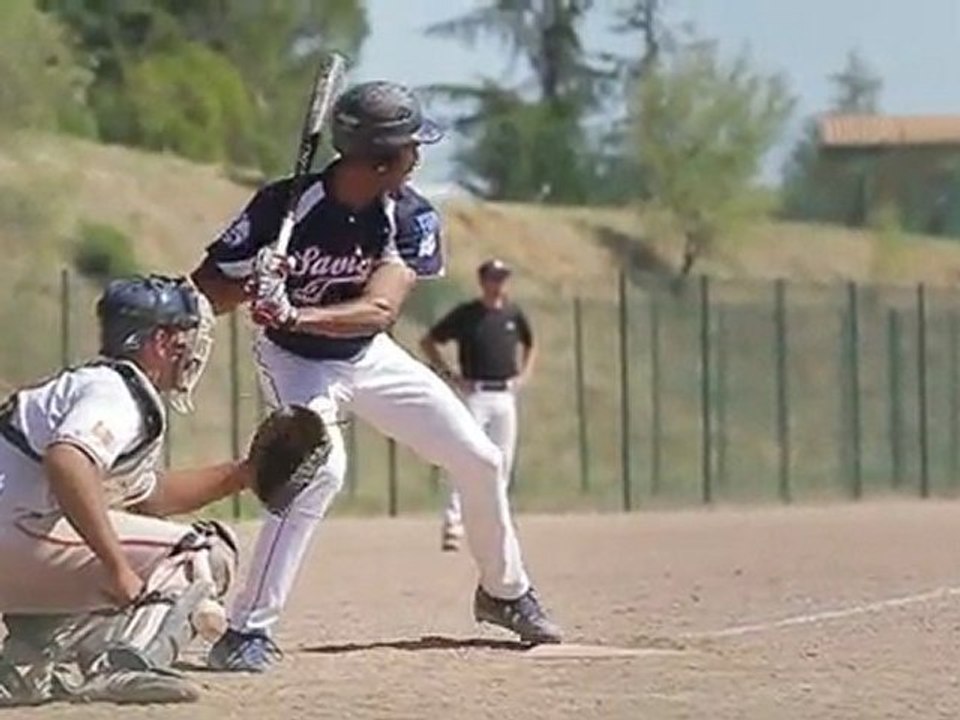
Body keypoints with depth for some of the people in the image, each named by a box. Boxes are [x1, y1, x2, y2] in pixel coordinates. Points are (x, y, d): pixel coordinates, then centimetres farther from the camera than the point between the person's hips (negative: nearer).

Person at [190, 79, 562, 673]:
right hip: (299, 361, -5)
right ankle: (248, 630, -27)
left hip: (372, 355, 5)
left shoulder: (412, 218, -19)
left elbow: (380, 310, -34)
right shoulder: (284, 206, -28)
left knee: (481, 461, 7)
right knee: (321, 469, -32)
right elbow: (203, 293, -23)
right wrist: (248, 289, -45)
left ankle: (506, 593, 33)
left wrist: (297, 315, -50)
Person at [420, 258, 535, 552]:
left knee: (502, 462, 6)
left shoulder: (514, 314, 10)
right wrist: (449, 375, -4)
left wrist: (524, 375, 12)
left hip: (506, 395, 5)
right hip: (476, 394, -5)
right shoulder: (466, 314, -3)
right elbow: (427, 341, 3)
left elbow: (530, 345, 28)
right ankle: (453, 524, -17)